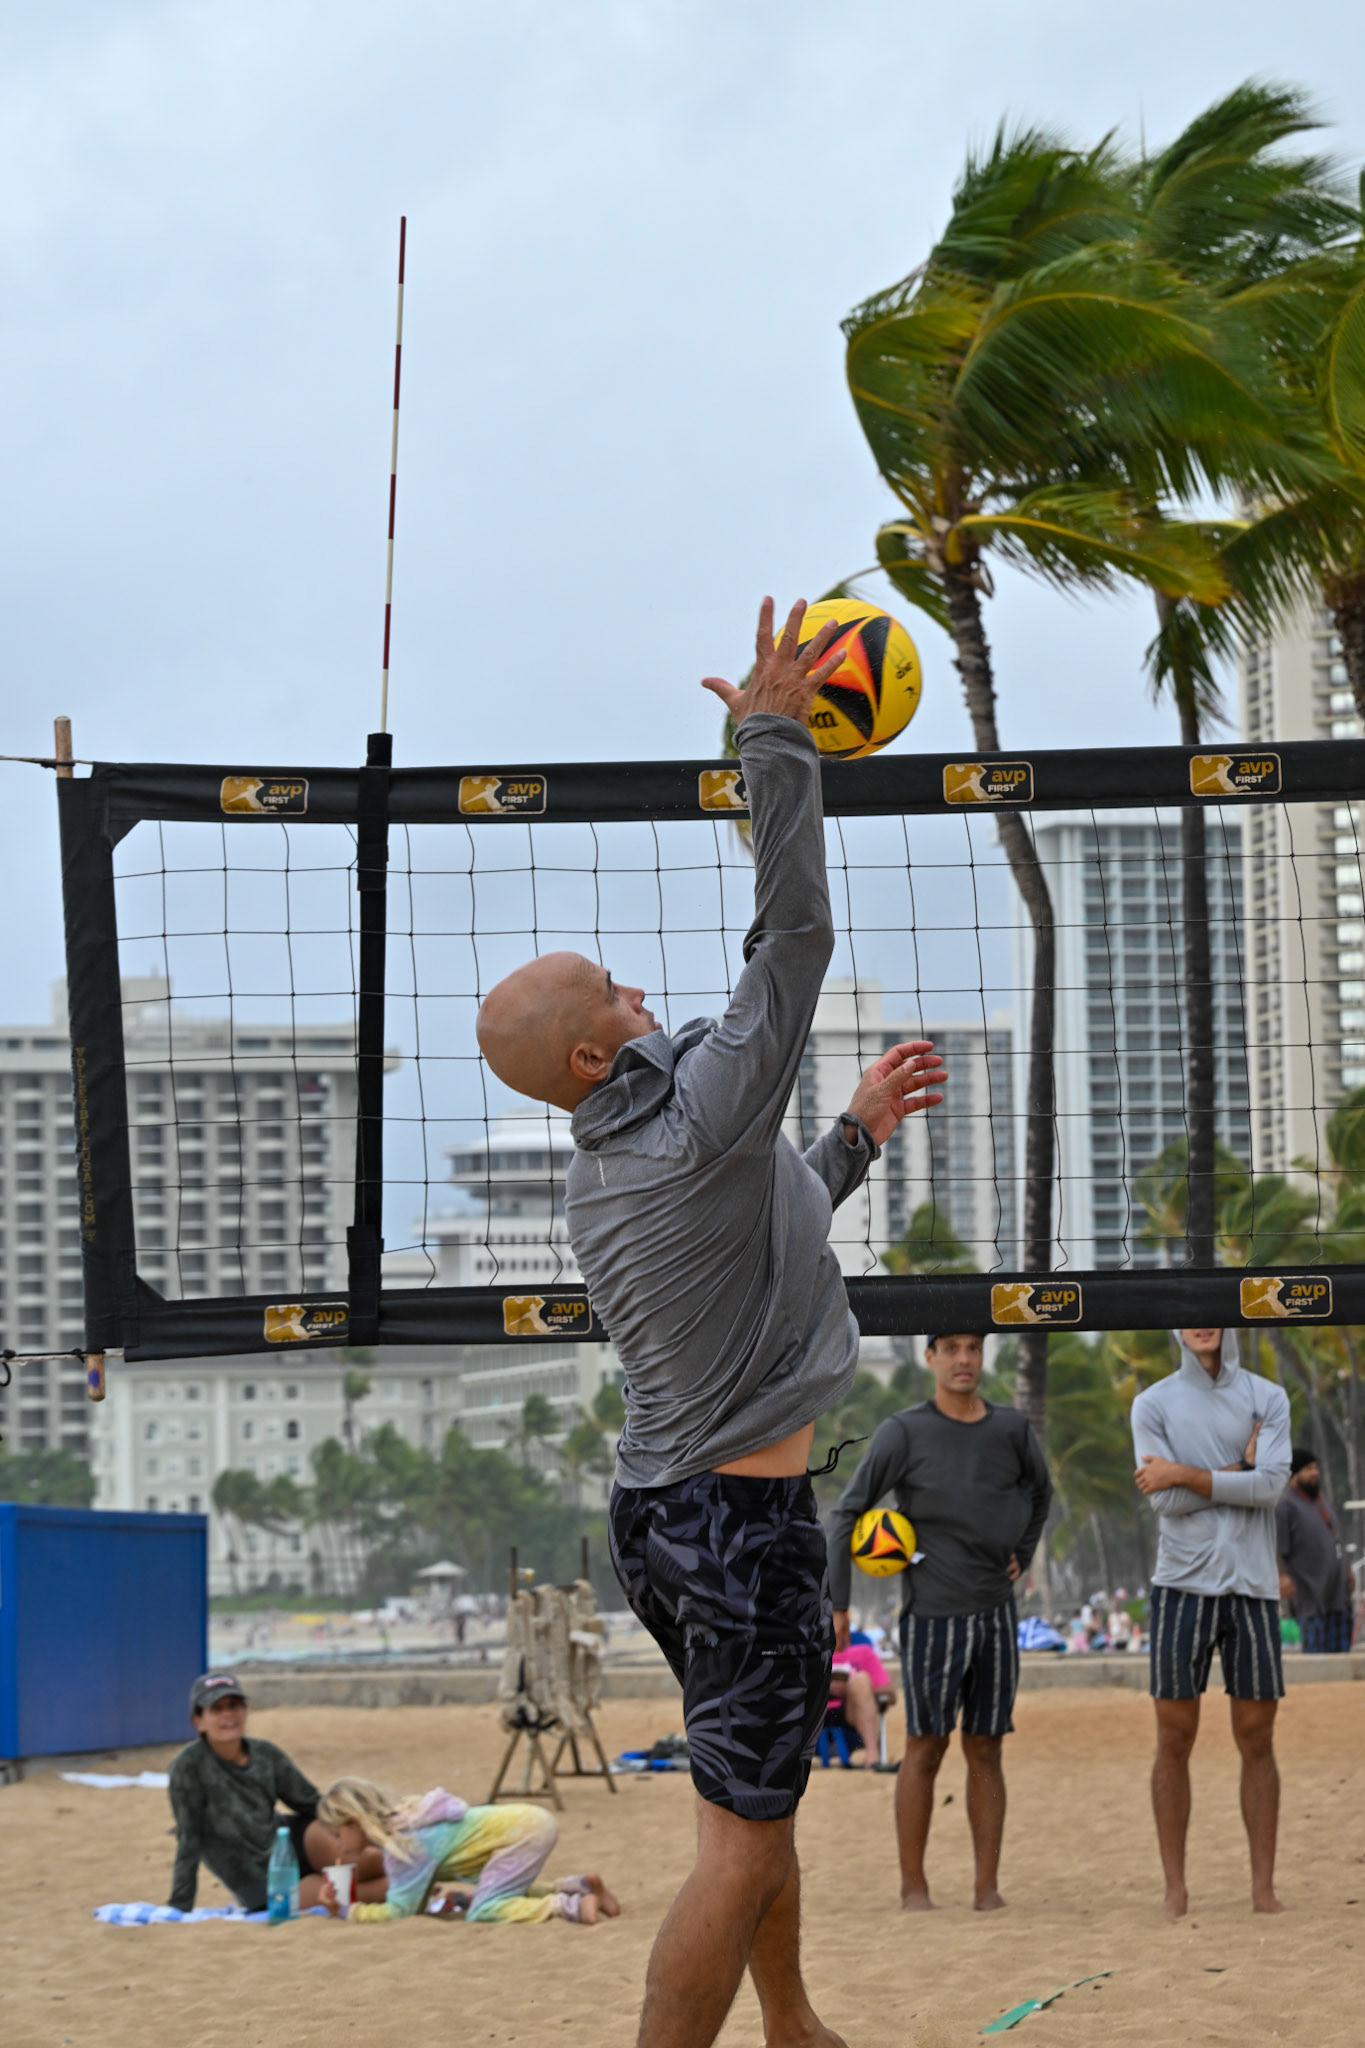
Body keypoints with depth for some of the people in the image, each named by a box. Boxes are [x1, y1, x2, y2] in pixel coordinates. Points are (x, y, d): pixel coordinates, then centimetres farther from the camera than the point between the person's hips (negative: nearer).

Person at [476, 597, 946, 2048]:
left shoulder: (597, 1179, 9)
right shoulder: (699, 1127, -18)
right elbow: (792, 935, -20)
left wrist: (854, 1136, 30)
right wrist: (776, 737, -17)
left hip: (657, 1508, 10)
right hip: (744, 1519, -10)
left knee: (759, 1797, 23)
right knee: (742, 1840, -6)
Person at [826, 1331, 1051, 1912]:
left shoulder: (1011, 1429, 4)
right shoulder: (904, 1433, -7)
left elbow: (1039, 1490, 25)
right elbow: (847, 1514, -5)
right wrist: (837, 1606, -6)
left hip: (996, 1613, 3)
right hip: (931, 1617, -3)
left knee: (985, 1750, 5)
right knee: (925, 1749, -1)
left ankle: (987, 1886, 9)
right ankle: (913, 1886, 6)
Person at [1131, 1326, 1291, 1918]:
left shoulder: (1269, 1399, 4)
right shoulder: (1153, 1405, 3)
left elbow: (1270, 1487, -11)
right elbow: (1164, 1502, -9)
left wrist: (1184, 1474, -11)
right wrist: (1243, 1467, -7)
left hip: (1253, 1590, 1)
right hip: (1182, 1586, -1)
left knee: (1257, 1740, 3)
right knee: (1175, 1740, 0)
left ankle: (1263, 1887, 9)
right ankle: (1175, 1888, 6)